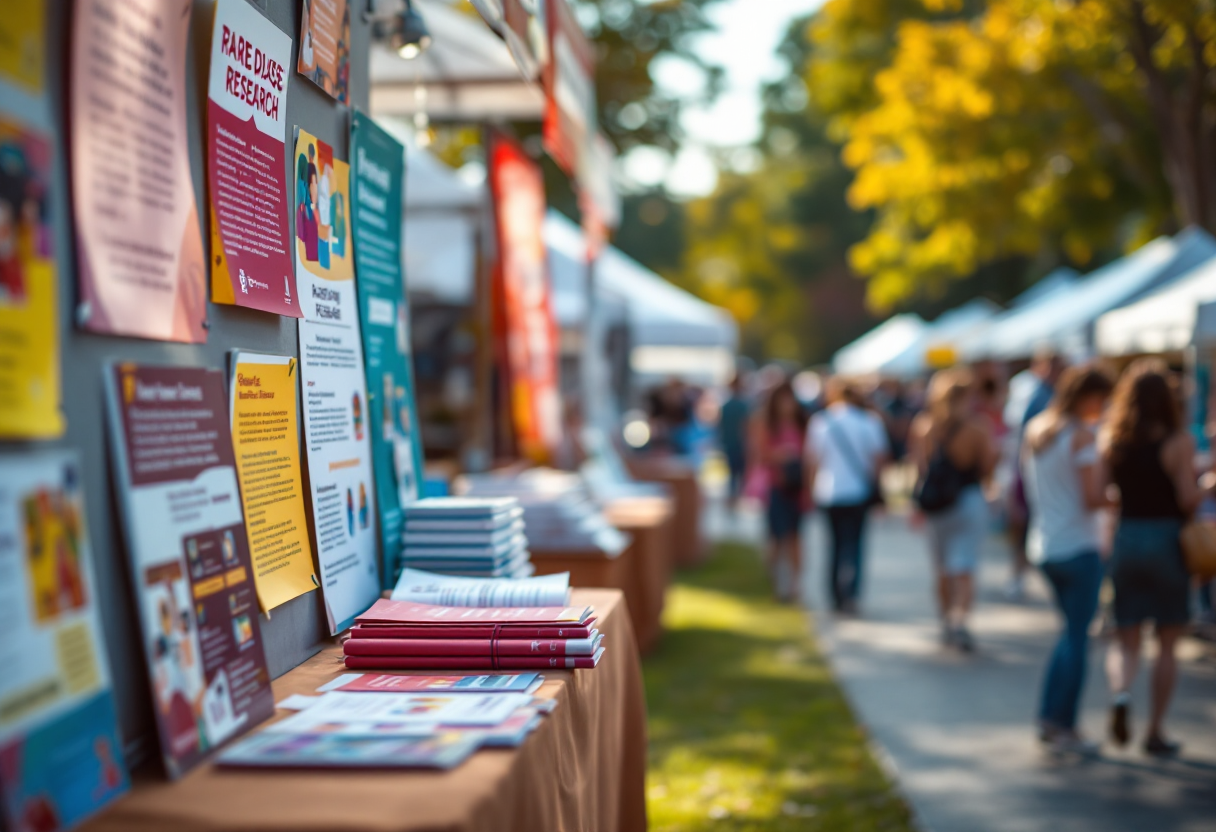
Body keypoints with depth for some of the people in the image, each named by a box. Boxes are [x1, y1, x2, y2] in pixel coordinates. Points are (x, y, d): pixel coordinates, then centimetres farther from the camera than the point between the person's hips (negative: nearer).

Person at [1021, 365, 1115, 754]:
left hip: (1042, 546, 8)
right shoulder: (1081, 435, -15)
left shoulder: (1035, 429, 9)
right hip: (1078, 548, -8)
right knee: (1077, 637, 2)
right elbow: (1093, 498, -19)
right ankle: (1064, 727, 5)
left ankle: (1048, 718, 18)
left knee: (1073, 632, 19)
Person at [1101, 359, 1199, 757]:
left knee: (1125, 640, 11)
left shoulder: (1111, 440, 0)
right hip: (1167, 542, -3)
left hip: (1125, 541, 3)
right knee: (1167, 645, 10)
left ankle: (1121, 692, -19)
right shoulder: (1178, 441, -11)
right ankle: (1155, 731, 14)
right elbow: (1188, 499, -15)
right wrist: (1204, 482, 5)